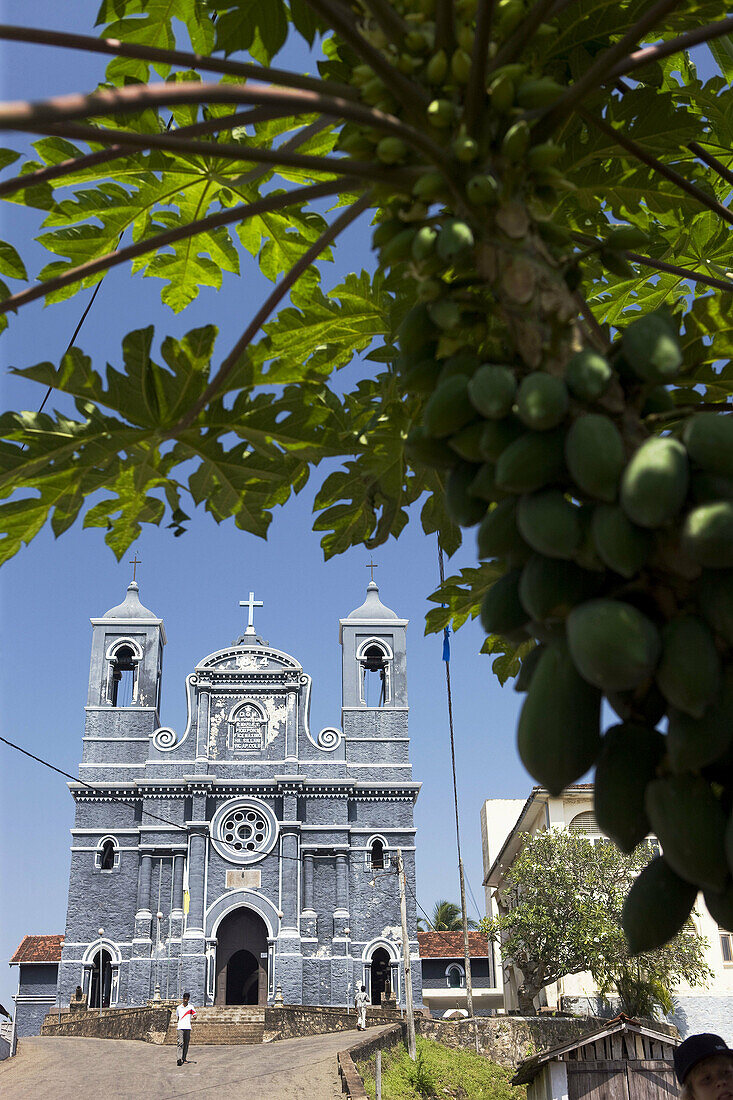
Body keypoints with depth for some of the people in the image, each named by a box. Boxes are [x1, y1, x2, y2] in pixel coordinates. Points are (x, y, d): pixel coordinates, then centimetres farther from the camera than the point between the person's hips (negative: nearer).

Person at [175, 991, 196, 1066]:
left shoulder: (191, 1007, 4)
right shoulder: (179, 1008, 10)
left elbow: (195, 1016, 4)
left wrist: (193, 1017, -13)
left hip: (188, 1027, 1)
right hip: (180, 1027, -1)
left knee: (186, 1043, 5)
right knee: (180, 1043, -13)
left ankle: (184, 1058, 17)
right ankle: (180, 1059, -19)